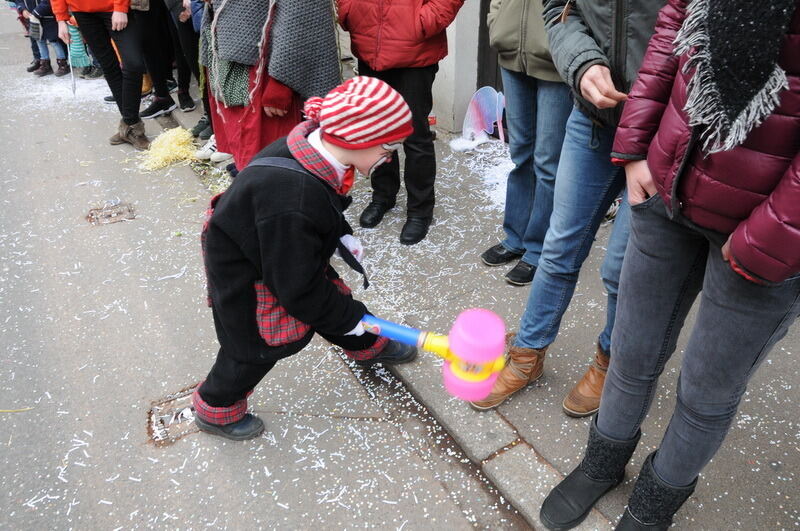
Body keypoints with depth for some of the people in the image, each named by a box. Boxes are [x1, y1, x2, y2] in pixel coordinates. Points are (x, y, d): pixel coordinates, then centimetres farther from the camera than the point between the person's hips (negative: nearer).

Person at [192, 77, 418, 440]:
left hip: (284, 250, 8)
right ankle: (216, 410, 37)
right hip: (244, 273, -8)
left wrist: (343, 236, 1)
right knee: (255, 345, 11)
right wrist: (347, 317, -16)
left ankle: (369, 346, 46)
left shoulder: (312, 143, -19)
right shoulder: (291, 200, -44)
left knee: (333, 294, 19)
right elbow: (298, 286, -30)